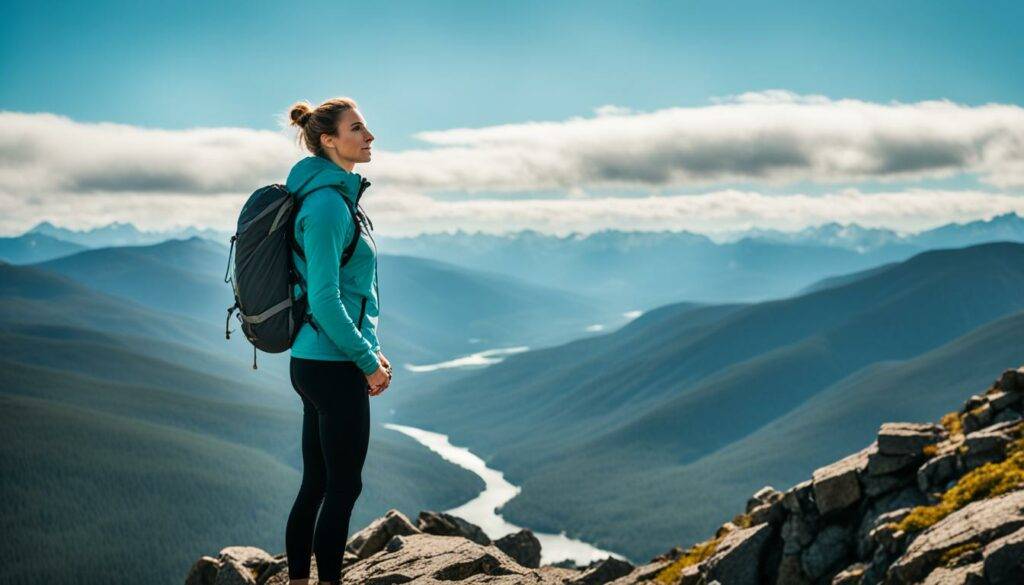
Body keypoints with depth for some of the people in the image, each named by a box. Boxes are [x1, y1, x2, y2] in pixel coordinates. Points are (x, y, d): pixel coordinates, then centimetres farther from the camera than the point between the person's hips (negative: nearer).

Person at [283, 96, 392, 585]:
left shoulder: (334, 196, 14)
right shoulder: (328, 202, -17)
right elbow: (325, 299, -22)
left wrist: (371, 350, 16)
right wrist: (368, 361, -14)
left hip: (314, 361, 10)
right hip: (334, 366, -10)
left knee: (316, 485, 14)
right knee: (344, 487, -1)